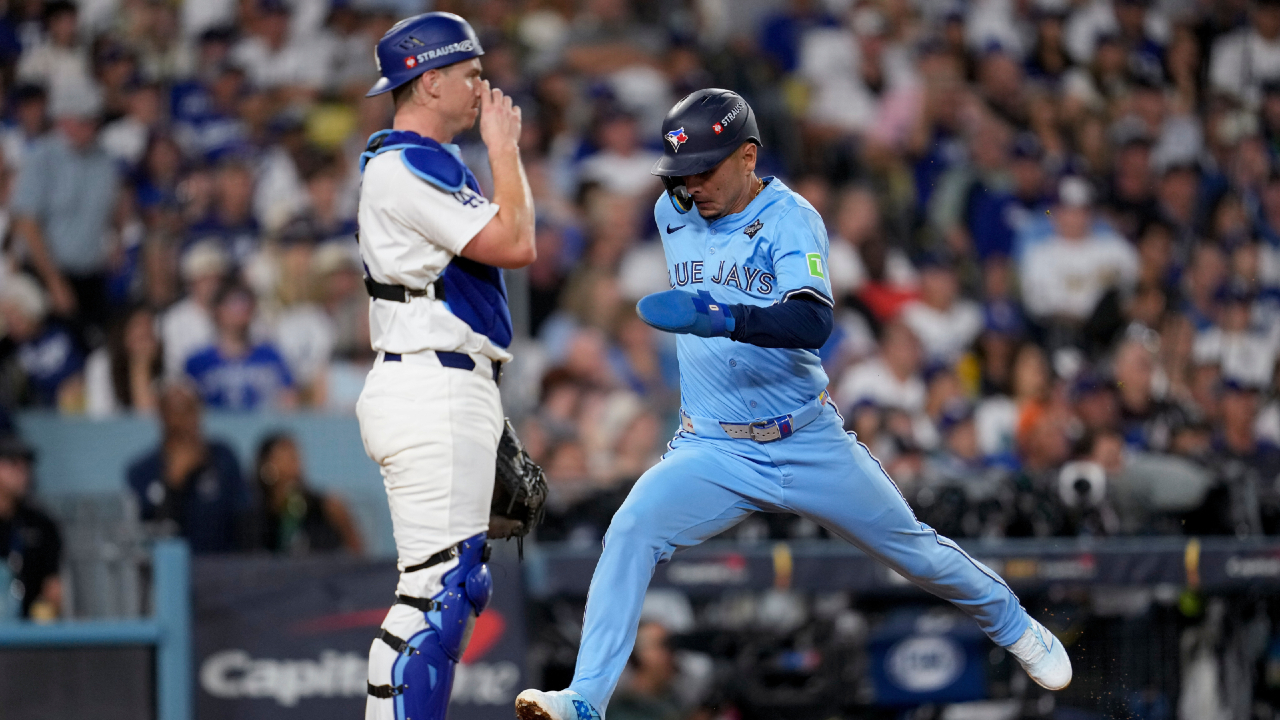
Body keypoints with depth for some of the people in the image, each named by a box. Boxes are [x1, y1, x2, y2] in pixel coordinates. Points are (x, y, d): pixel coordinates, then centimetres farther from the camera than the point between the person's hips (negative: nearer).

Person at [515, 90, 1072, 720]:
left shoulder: (790, 219, -13)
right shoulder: (672, 214, 4)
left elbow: (813, 323, -32)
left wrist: (727, 319, -47)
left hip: (809, 447, -3)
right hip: (712, 452, 3)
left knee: (914, 549, 10)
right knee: (631, 531, -24)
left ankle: (1013, 626, 39)